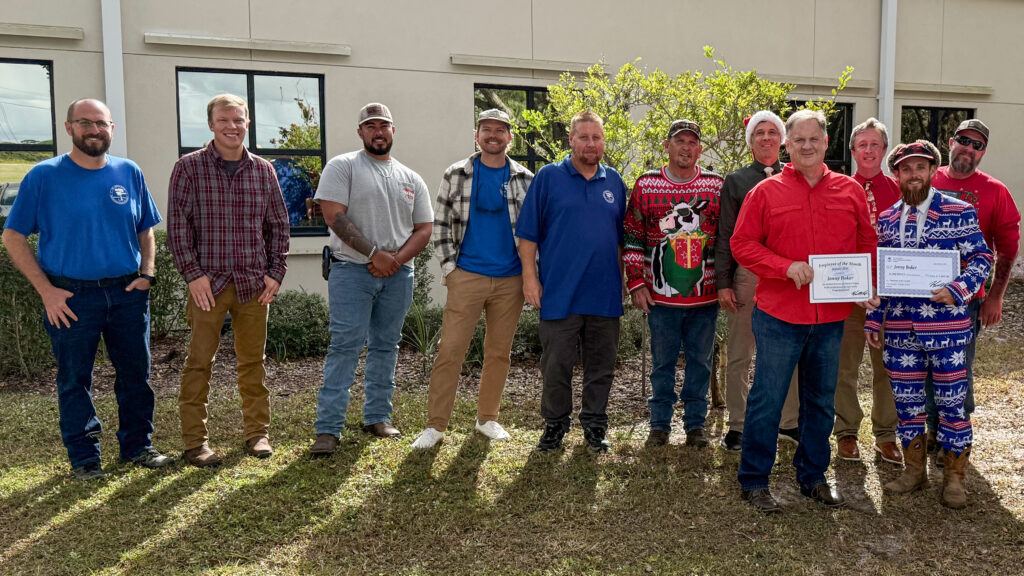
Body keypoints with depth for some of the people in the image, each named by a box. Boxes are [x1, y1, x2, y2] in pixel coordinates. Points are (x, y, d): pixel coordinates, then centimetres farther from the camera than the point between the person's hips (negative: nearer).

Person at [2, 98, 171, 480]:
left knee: (135, 373, 9)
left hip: (127, 293, 3)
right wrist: (46, 290, -9)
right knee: (74, 380, 6)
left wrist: (146, 275, 0)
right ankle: (84, 458, 20)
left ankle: (138, 446, 25)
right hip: (71, 297, -3)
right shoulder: (44, 176, -2)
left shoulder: (129, 173, 7)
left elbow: (146, 230, 15)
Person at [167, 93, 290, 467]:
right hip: (208, 282, -3)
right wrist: (192, 273, -9)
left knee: (253, 360, 10)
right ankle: (195, 442, 10)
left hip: (254, 283, 3)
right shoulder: (189, 167, 1)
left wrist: (276, 272, 4)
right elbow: (177, 224, -3)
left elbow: (278, 224, 12)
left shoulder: (263, 170, 9)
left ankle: (257, 432, 22)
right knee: (199, 361, 0)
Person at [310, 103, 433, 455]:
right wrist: (374, 254, -14)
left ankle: (378, 417, 22)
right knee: (345, 347, -8)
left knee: (386, 347, 11)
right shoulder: (343, 166, 1)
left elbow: (424, 229, 10)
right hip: (353, 271, -4)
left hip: (398, 274, 5)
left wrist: (396, 259, -7)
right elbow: (334, 215, -10)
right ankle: (328, 429, -4)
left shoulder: (411, 179, 14)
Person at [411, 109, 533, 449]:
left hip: (511, 280, 2)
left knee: (499, 352, 10)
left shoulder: (525, 179, 7)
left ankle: (487, 418, 26)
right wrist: (448, 266, -4)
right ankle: (436, 425, 5)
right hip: (467, 277, -2)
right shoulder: (456, 175, 4)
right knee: (449, 351, -5)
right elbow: (441, 224, 5)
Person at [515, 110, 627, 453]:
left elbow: (621, 237, 17)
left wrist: (622, 280, 12)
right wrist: (530, 277, -7)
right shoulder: (548, 177, 1)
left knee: (601, 366, 10)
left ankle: (595, 425, 25)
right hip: (559, 293, -3)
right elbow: (528, 233, -1)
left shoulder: (614, 182, 11)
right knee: (556, 365, 3)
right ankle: (555, 424, 21)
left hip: (605, 294, 3)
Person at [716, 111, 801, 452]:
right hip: (746, 274, -1)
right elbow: (725, 235, 4)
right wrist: (723, 282, -3)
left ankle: (790, 422, 21)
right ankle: (737, 426, 15)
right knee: (739, 356, 4)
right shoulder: (736, 181, 7)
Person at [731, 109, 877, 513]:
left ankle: (813, 477, 31)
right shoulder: (766, 192, -2)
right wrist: (787, 267, -17)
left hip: (832, 317, 4)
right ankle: (754, 480, 17)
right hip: (779, 315, -3)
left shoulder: (851, 191, 7)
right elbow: (742, 244, -5)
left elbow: (867, 245, 11)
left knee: (821, 401, 15)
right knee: (767, 400, 3)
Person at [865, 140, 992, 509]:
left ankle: (954, 478, 21)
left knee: (951, 401, 5)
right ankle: (914, 470, 28)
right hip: (900, 329, 3)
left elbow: (981, 259, -1)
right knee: (906, 400, 11)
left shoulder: (959, 212, -1)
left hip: (946, 327, -3)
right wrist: (873, 320, 8)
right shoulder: (887, 220, 9)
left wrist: (956, 291, -18)